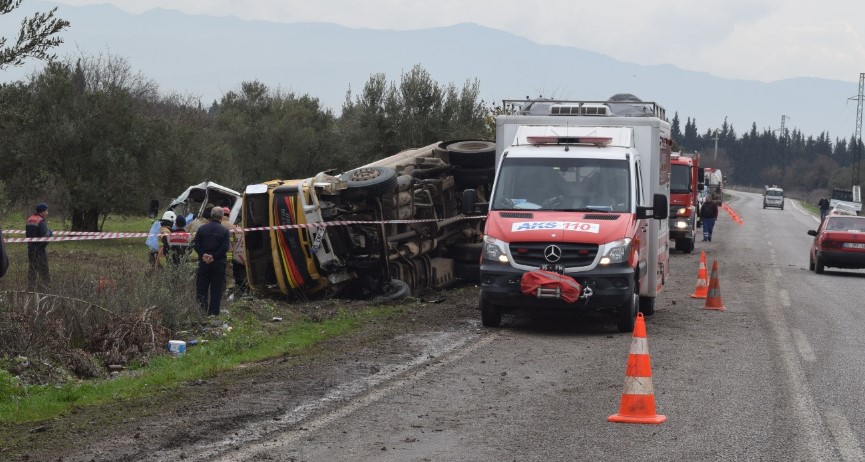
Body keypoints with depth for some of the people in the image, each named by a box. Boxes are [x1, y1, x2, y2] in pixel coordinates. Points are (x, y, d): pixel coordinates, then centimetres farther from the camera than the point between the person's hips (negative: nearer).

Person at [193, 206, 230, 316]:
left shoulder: (202, 228, 2)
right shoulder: (224, 231, -5)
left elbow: (196, 243, -4)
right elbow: (225, 247, -13)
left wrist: (203, 255, -7)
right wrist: (214, 256, -11)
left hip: (204, 262, 2)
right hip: (218, 263, -2)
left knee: (201, 288, 8)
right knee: (216, 289, 4)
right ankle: (213, 312, 3)